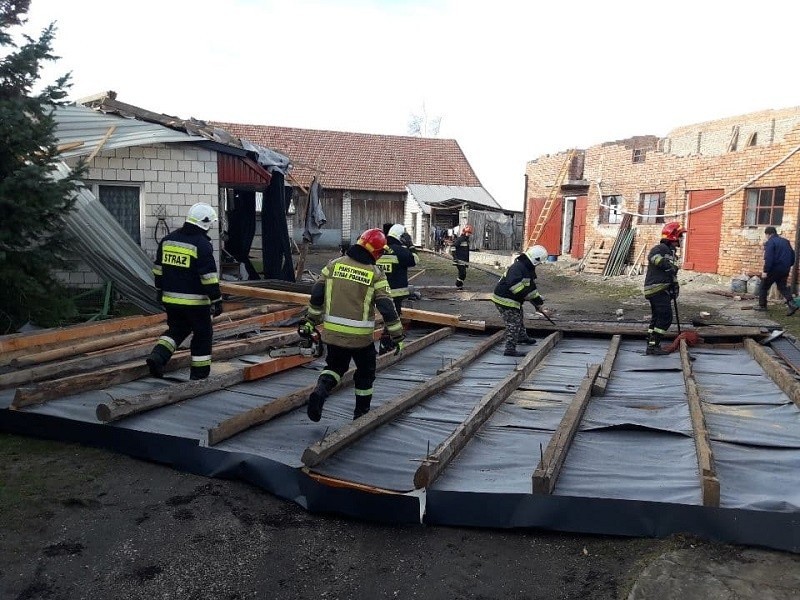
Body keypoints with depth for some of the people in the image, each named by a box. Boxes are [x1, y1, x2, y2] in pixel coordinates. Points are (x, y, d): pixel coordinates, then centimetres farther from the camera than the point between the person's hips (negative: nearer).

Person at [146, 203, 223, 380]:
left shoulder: (167, 240, 8)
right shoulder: (202, 245, -15)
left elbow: (158, 269, 15)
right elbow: (209, 277, -17)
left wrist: (160, 291, 25)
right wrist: (217, 301, -12)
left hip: (170, 299, 6)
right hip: (195, 301, -6)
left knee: (176, 329, 24)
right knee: (202, 334, 9)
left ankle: (158, 356, 4)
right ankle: (199, 373, 13)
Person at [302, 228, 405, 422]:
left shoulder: (333, 265, 1)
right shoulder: (375, 274, -8)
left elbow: (316, 295, 3)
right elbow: (387, 308, -10)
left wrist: (310, 322, 14)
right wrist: (398, 337, -3)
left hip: (332, 333, 3)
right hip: (360, 336, -3)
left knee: (335, 365, 24)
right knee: (366, 370, 20)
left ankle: (320, 391, -2)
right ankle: (361, 411, 29)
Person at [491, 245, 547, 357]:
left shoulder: (528, 269, 9)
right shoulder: (518, 267, -25)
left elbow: (531, 287, 19)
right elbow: (514, 284, -38)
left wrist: (538, 302, 18)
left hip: (513, 300, 11)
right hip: (505, 300, -11)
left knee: (518, 318, 29)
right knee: (513, 323, -11)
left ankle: (522, 337, 53)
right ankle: (510, 349, -8)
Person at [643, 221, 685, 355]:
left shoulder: (671, 252, 21)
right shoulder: (660, 248, -11)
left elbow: (672, 273, 27)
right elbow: (652, 256, -36)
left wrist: (675, 285, 16)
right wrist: (666, 264, -42)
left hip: (662, 290, 10)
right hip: (657, 289, -10)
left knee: (657, 318, 13)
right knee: (665, 318, -10)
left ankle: (651, 345, 20)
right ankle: (653, 345, -6)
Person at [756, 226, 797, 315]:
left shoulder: (770, 242, -11)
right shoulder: (785, 241, 14)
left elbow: (768, 258, -20)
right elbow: (792, 254, 18)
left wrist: (765, 271, -20)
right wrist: (789, 266, 25)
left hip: (774, 269, -7)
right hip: (785, 270, 7)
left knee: (764, 287, 8)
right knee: (782, 287, 14)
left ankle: (762, 305, 13)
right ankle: (792, 304, -3)